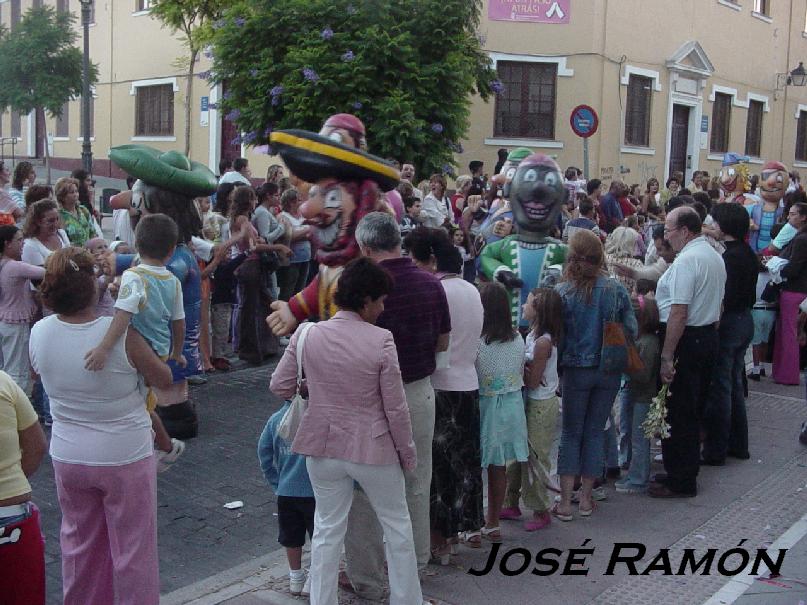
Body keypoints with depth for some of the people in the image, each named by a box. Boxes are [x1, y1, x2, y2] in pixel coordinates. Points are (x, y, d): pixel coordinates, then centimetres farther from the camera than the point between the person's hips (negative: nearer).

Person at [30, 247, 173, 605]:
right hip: (125, 458, -4)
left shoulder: (39, 333, -11)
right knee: (132, 546, 11)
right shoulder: (122, 335, -23)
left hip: (68, 458, 4)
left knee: (80, 543, 22)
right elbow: (164, 380, -9)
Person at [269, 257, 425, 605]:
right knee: (397, 524, 18)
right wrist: (408, 453, 1)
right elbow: (395, 408, -12)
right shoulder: (381, 341, -17)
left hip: (323, 446, 3)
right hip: (372, 448, -3)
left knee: (327, 529, 16)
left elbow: (279, 386, 1)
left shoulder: (307, 335, -7)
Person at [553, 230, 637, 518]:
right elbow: (631, 330, -3)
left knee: (571, 433, 9)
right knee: (595, 431, 13)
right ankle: (586, 498, 20)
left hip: (576, 370, -2)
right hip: (609, 371, 2)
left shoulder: (562, 292, -12)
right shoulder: (616, 289, -7)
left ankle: (565, 502, 8)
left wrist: (557, 364, 5)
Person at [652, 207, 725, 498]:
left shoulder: (686, 261, -19)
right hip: (709, 338, 10)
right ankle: (687, 471, 29)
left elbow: (679, 313, -23)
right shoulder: (715, 257, 12)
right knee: (693, 411, 18)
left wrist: (667, 358, -22)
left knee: (676, 413, 0)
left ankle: (680, 482, 7)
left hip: (686, 341, -10)